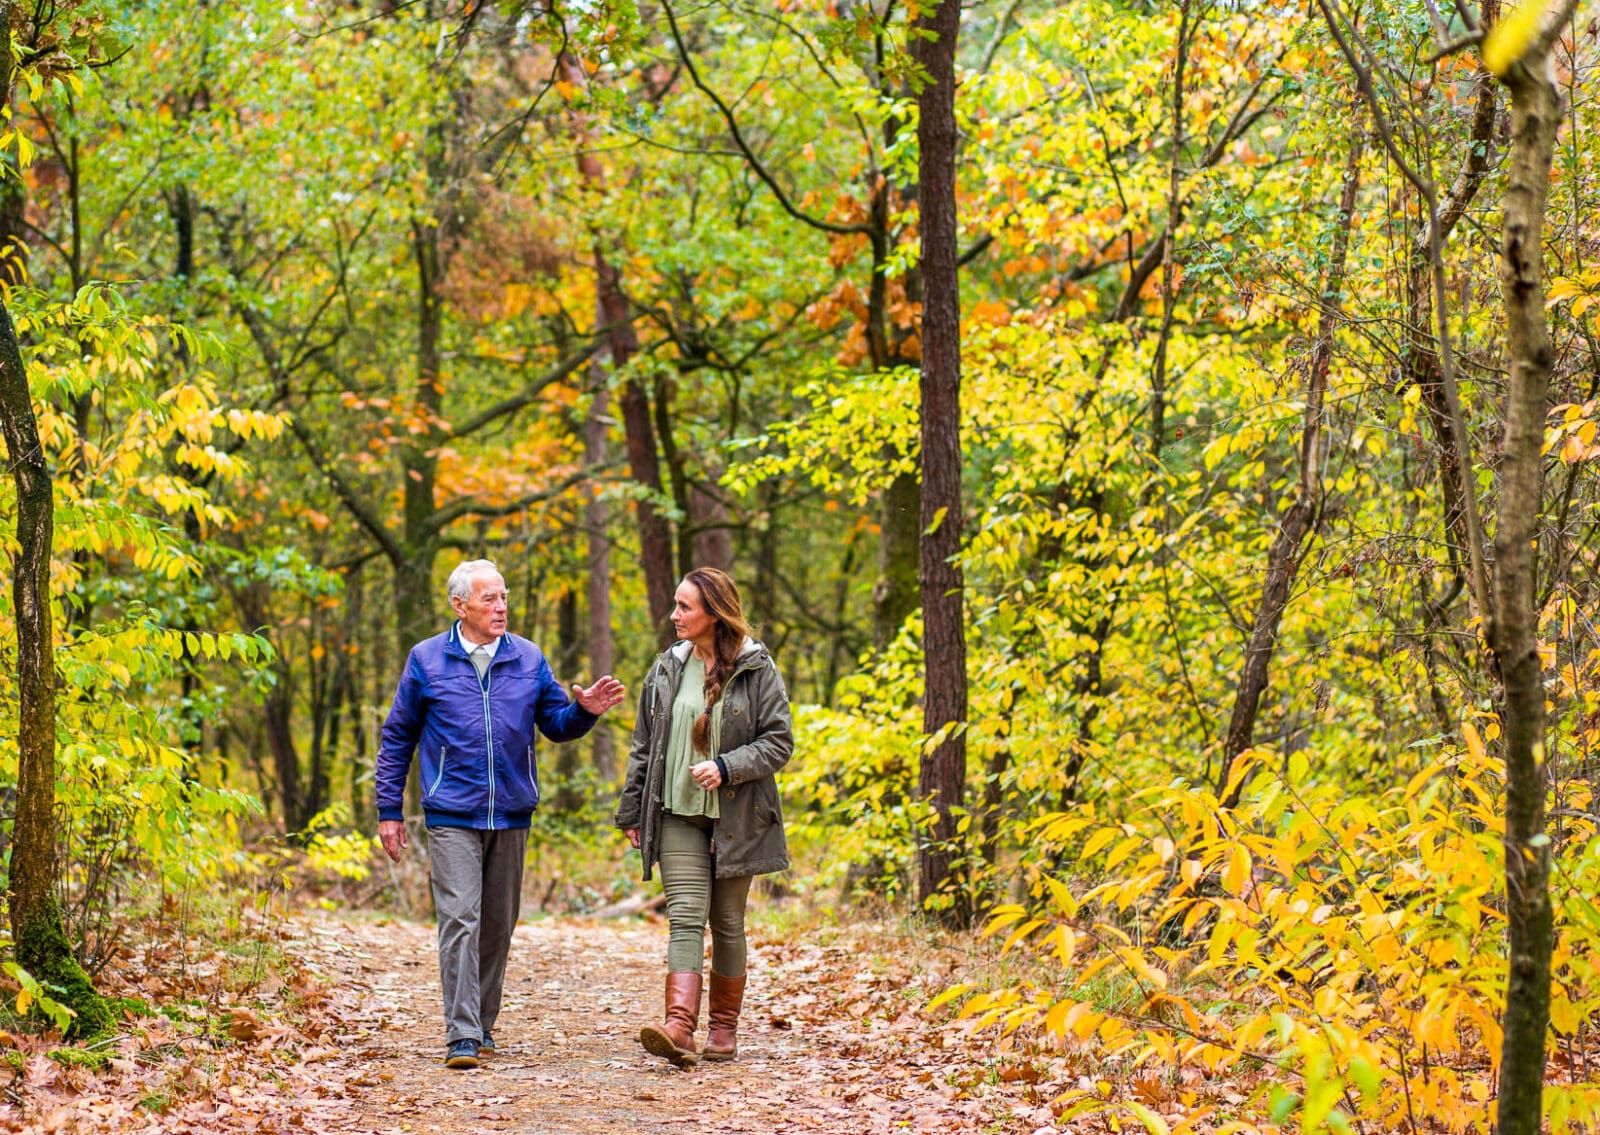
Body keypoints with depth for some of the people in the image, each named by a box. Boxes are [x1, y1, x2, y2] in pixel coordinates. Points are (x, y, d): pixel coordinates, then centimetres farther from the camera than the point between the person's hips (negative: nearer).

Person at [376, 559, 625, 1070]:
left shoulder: (528, 659, 7)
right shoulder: (427, 660, 1)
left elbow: (556, 725, 12)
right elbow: (398, 738, 7)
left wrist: (585, 710, -11)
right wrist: (389, 811, 4)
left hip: (512, 816, 3)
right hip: (452, 816, -3)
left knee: (498, 924, 11)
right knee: (460, 919, -13)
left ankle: (483, 1023, 24)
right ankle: (462, 1035, -15)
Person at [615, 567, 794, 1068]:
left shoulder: (757, 669, -3)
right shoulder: (667, 669, 8)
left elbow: (779, 741, -5)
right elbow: (643, 745, 13)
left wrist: (726, 767, -18)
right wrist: (631, 811, 12)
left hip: (735, 817, -2)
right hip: (677, 814, 2)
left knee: (727, 922, 7)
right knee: (685, 917, -12)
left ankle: (724, 1028, 20)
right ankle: (679, 1027, -25)